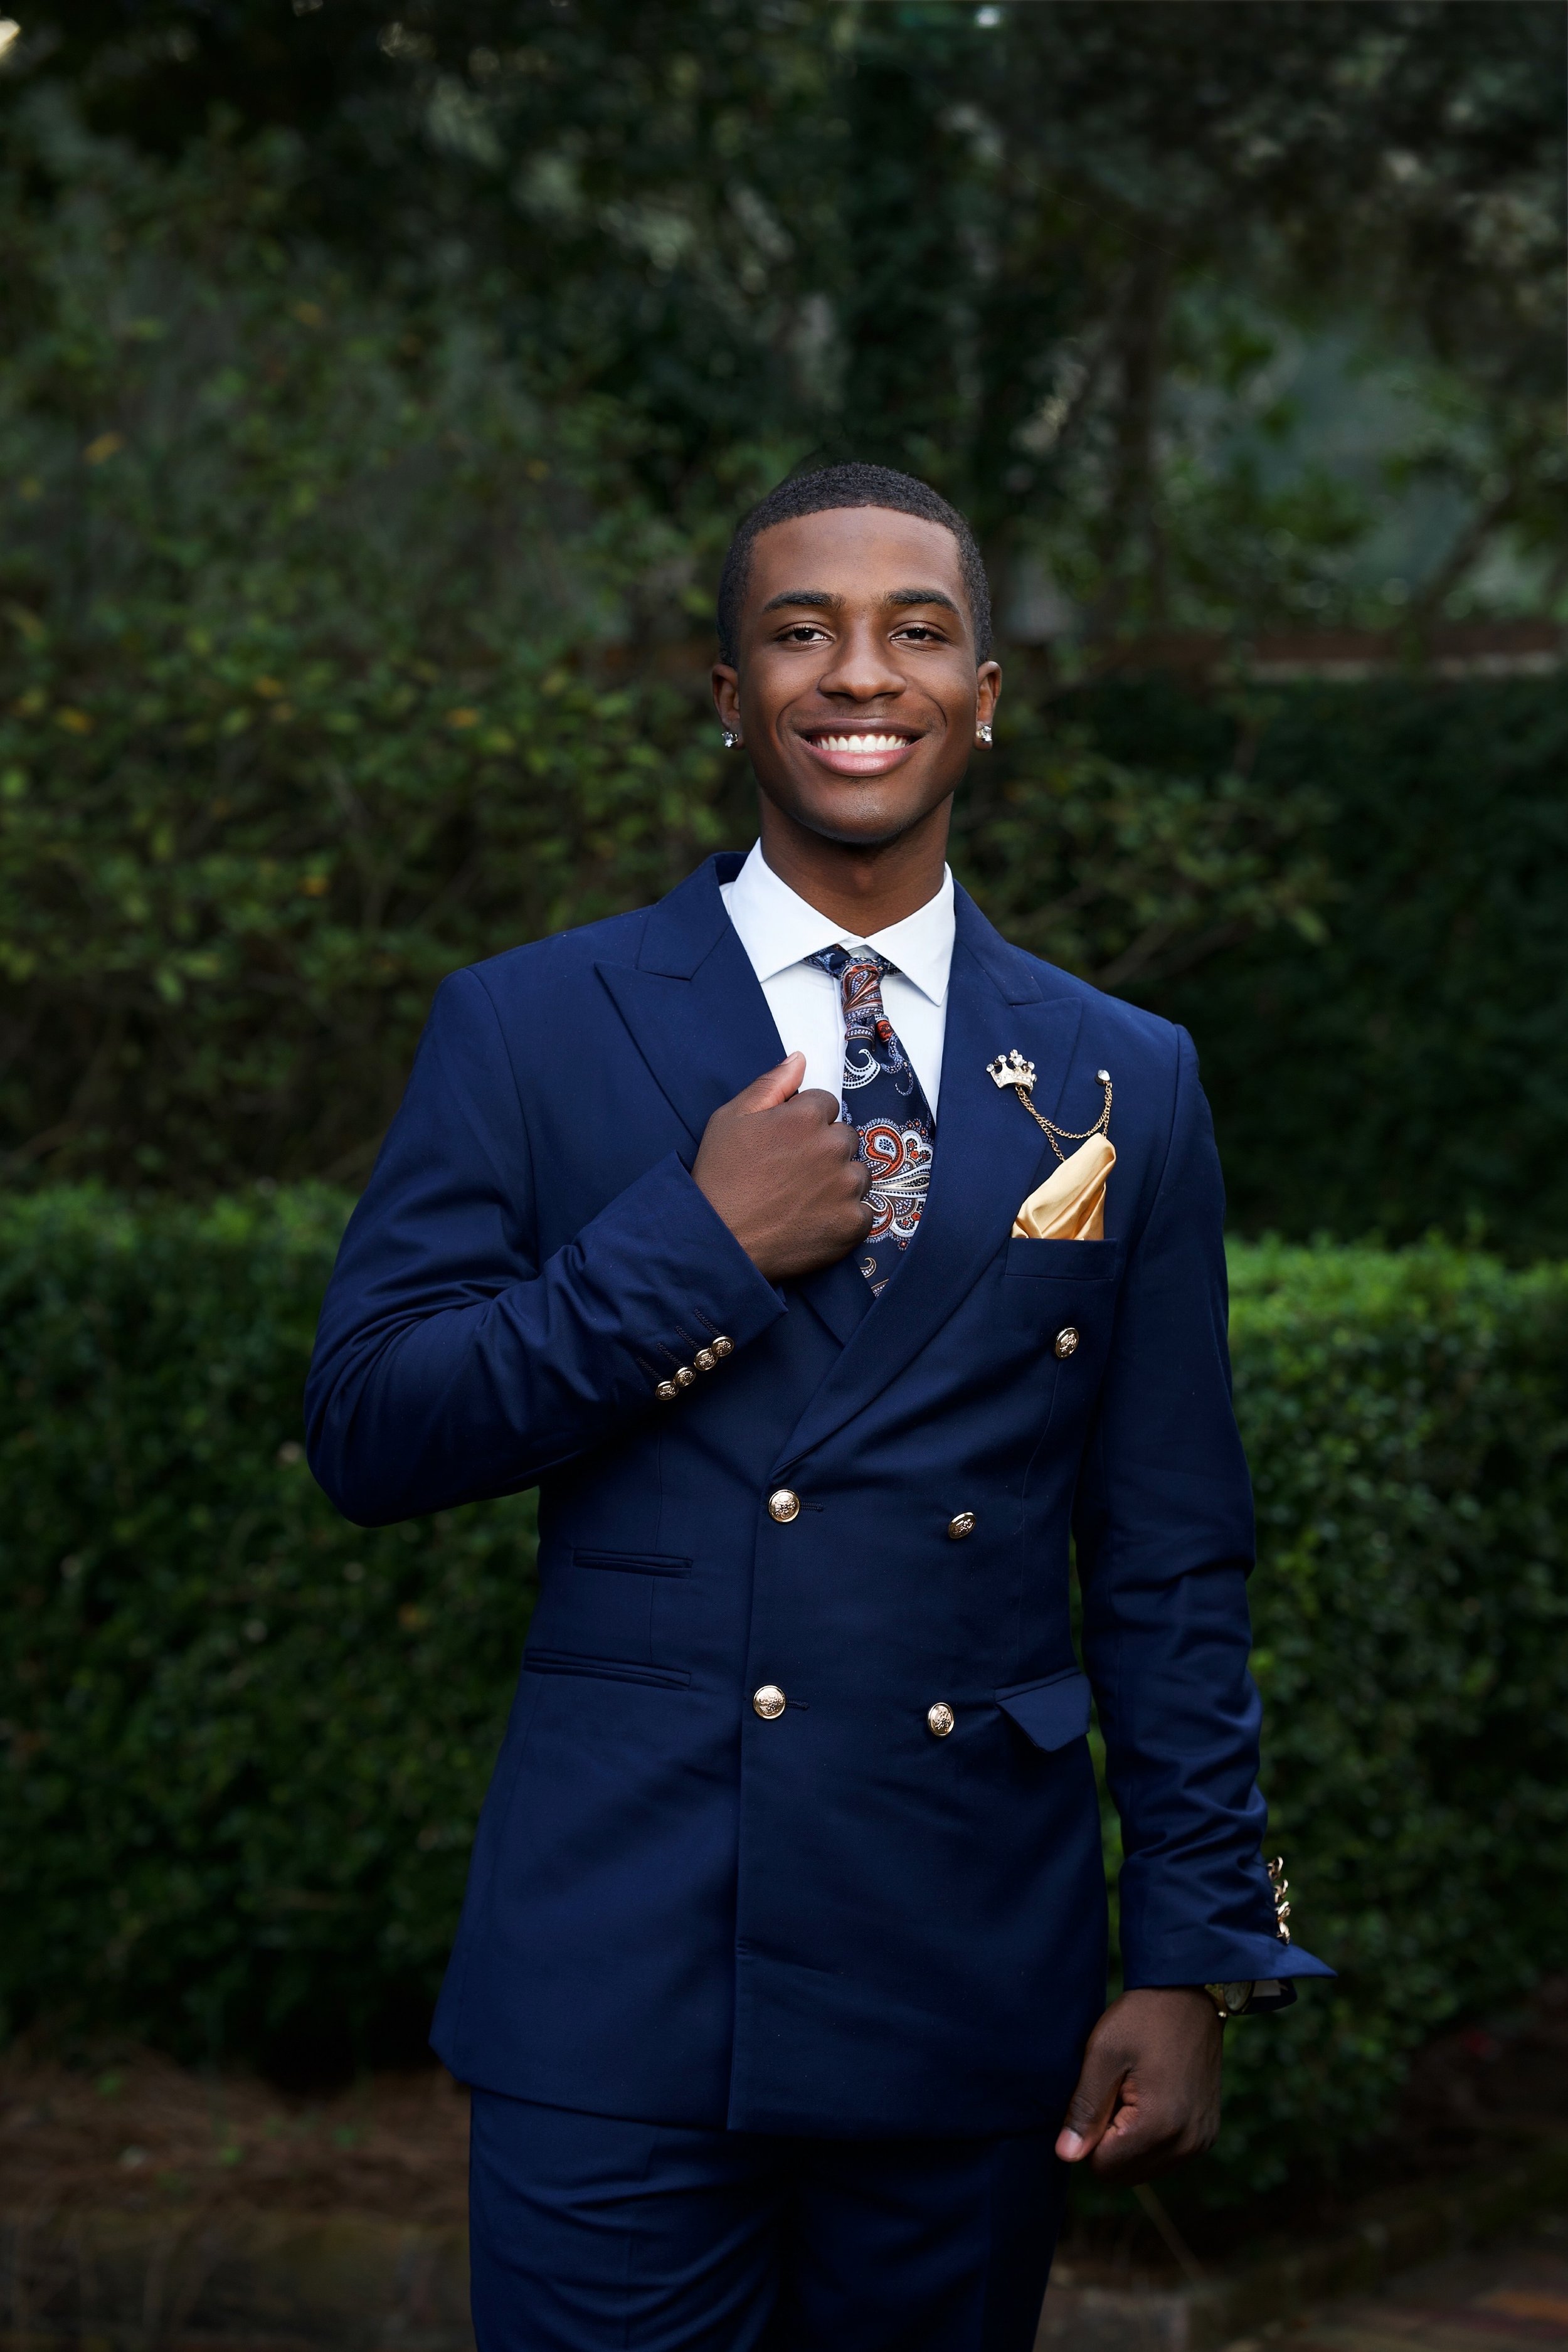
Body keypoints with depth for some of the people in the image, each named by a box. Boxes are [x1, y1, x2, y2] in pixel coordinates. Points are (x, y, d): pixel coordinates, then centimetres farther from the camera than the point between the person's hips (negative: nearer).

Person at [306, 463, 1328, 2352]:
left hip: (980, 2006, 2)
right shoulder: (529, 1029, 3)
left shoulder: (1123, 1081, 8)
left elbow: (1171, 1563, 8)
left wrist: (1195, 1962, 3)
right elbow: (365, 1434, -3)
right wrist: (699, 1243, -12)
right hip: (620, 1991, -2)